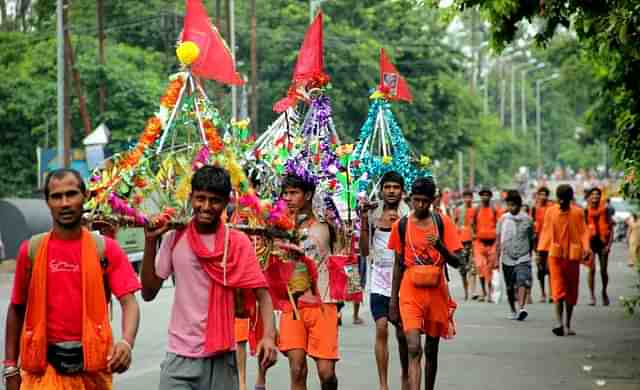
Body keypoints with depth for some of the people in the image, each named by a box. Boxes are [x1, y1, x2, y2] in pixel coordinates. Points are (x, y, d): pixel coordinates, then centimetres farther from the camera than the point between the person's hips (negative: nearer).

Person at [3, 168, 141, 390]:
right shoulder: (31, 249, 2)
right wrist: (11, 367, 6)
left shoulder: (105, 249, -1)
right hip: (44, 365, 0)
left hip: (93, 363, 1)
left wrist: (127, 343, -28)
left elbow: (129, 302, -9)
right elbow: (17, 309, 9)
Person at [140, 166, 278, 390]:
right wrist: (150, 241, -5)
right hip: (180, 356, 1)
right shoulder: (175, 239, 2)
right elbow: (148, 293, 3)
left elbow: (261, 293, -4)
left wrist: (269, 335, -20)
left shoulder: (238, 243, -2)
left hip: (221, 356, 0)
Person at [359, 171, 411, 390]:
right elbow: (365, 251, 4)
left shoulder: (408, 216, -1)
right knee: (381, 329, -9)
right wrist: (364, 222, -5)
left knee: (402, 333, 5)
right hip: (380, 281, 1)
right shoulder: (373, 215, 4)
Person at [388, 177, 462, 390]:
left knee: (431, 350, 12)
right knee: (414, 349, -16)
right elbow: (398, 264, 10)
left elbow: (456, 261, -3)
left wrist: (440, 247, -23)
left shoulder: (443, 223, 0)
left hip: (436, 291, 1)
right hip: (410, 292, -1)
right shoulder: (401, 225, 2)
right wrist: (393, 299, 8)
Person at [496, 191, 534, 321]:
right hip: (507, 259, 2)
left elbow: (531, 239, 13)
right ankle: (513, 311, 25)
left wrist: (530, 254, 18)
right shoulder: (503, 219, 3)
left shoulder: (527, 220, 2)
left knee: (523, 283, -21)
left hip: (523, 258, -2)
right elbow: (499, 240, 6)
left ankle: (521, 308, -30)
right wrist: (497, 259, 3)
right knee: (510, 287, 9)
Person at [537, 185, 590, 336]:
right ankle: (559, 322, -21)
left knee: (571, 290, 8)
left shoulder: (578, 213, 2)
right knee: (558, 288, -11)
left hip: (573, 255, 1)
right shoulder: (550, 212, 4)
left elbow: (583, 232, -2)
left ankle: (568, 324, 20)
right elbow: (546, 232, 6)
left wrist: (586, 248, -18)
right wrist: (542, 251, 0)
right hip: (555, 255, -1)